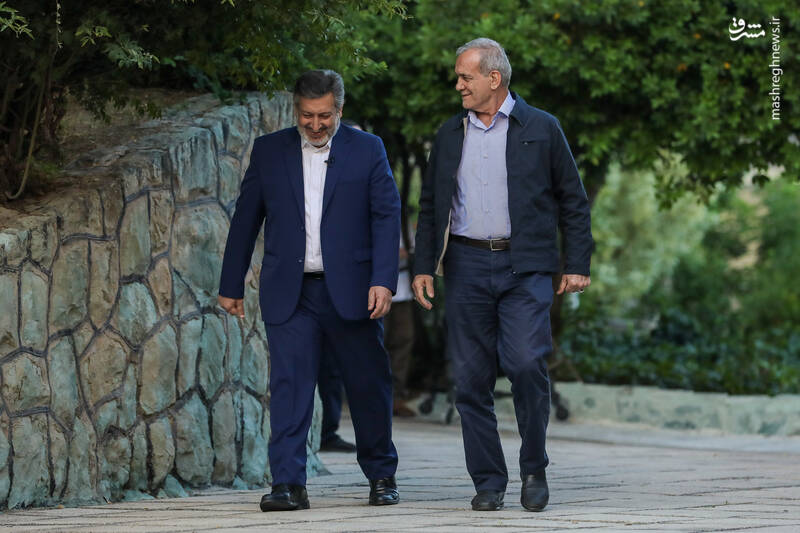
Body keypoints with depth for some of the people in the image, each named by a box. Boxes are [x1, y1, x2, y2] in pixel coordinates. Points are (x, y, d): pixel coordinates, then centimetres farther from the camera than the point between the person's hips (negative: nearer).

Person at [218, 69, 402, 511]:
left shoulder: (367, 150, 4)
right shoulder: (269, 151, 8)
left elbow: (387, 216, -1)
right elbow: (245, 221, 11)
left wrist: (383, 281, -11)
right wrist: (231, 285, 9)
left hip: (350, 292, -1)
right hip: (290, 293, 1)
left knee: (369, 387, 6)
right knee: (288, 387, -7)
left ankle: (382, 476, 23)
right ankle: (288, 484, -8)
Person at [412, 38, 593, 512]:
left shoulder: (541, 129, 5)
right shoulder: (450, 135, 14)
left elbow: (573, 201, 6)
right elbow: (431, 206, 19)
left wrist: (577, 266, 0)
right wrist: (423, 267, 10)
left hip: (524, 268, -3)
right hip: (467, 266, 3)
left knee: (526, 364, -17)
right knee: (472, 378, -1)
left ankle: (534, 468, 1)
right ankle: (488, 481, 7)